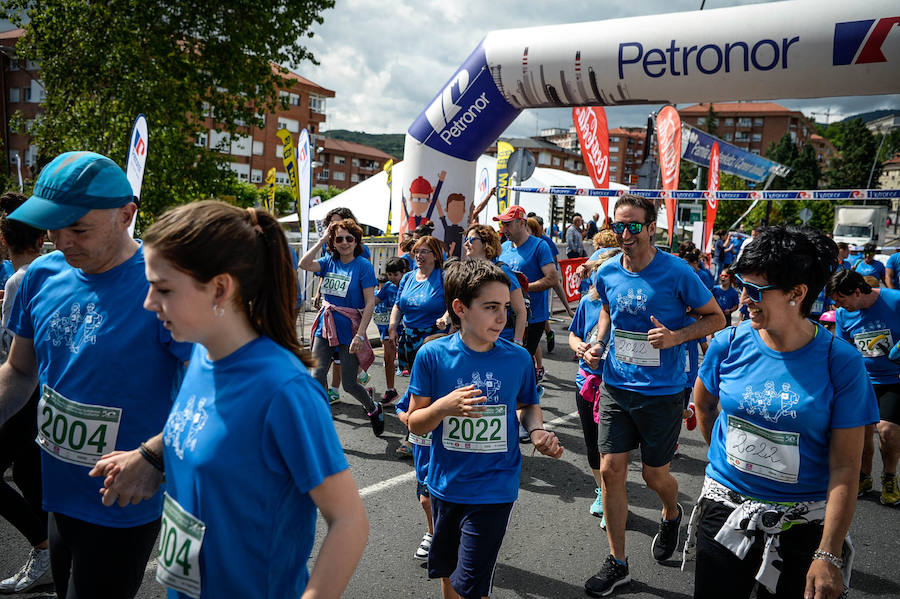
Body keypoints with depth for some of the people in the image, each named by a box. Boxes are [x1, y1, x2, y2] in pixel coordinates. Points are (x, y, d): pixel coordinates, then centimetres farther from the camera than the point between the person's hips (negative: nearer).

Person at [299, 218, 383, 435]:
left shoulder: (363, 265, -9)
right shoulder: (330, 261, 6)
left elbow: (370, 303, -13)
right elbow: (304, 264, -12)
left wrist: (360, 335, -19)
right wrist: (322, 240, -8)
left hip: (349, 329, -4)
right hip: (325, 326, 4)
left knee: (349, 384, 3)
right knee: (317, 377, -4)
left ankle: (373, 408, 33)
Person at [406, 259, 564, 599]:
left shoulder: (518, 358, -8)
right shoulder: (433, 355, -11)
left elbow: (527, 405, 11)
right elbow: (415, 424, -6)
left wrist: (538, 431, -9)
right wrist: (443, 407, -25)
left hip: (494, 489, -1)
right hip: (445, 484, 1)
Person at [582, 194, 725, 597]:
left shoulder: (676, 272, -14)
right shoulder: (608, 273, -1)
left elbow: (716, 318, -5)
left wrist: (676, 337, -22)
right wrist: (598, 342, 3)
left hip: (662, 391, -3)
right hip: (616, 386, 4)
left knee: (654, 475, 10)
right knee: (611, 469, 1)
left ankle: (671, 514, 48)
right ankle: (617, 563, 18)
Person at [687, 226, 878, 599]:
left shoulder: (841, 364, -14)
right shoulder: (729, 344, -8)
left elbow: (845, 466, -14)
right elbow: (703, 402, 13)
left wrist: (829, 554, -17)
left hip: (801, 524, -2)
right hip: (724, 510, 2)